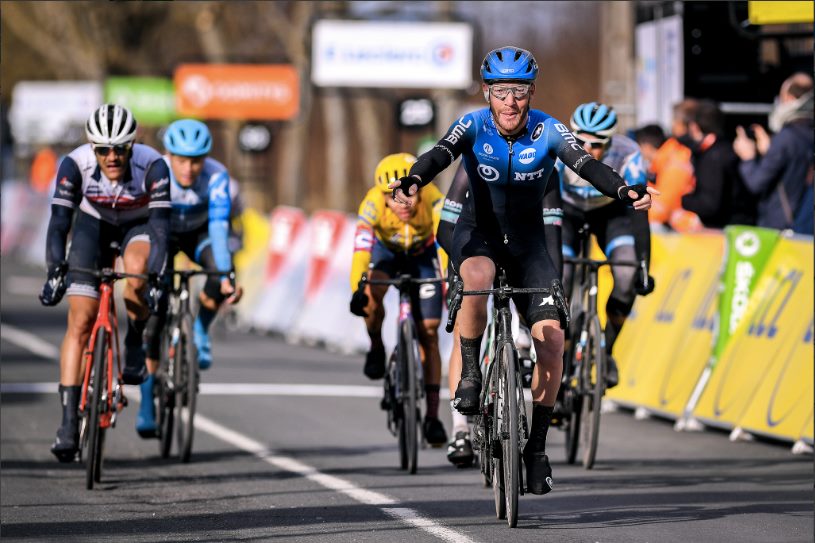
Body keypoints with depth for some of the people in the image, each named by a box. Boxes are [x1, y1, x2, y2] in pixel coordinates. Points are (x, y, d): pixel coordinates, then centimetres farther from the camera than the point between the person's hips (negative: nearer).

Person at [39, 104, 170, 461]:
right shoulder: (75, 164, -31)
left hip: (139, 224, -1)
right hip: (94, 224, 1)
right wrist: (55, 272, -45)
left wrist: (155, 278, -47)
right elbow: (59, 222, -32)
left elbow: (161, 225, -36)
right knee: (80, 321, -11)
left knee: (136, 271, -36)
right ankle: (69, 422, -8)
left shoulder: (153, 166, -33)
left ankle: (135, 343, -6)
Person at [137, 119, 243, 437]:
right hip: (163, 234, 0)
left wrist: (226, 275, -51)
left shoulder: (216, 176, -31)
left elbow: (219, 228, -39)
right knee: (151, 318, -11)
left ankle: (200, 330, -7)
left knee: (220, 269, -35)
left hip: (198, 233, 0)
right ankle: (146, 407, 0)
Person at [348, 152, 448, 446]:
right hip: (386, 250, 0)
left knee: (429, 332, -7)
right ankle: (376, 349, -4)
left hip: (422, 255, 0)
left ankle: (432, 417, 0)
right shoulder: (373, 204, -37)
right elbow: (361, 248, -47)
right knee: (372, 294, -33)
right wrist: (357, 290, -62)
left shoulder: (433, 201, -37)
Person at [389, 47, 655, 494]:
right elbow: (440, 155, -33)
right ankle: (470, 372, -16)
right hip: (478, 230, -1)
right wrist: (412, 182, -56)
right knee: (477, 278, -39)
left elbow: (584, 164, -31)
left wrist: (622, 190, -51)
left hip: (527, 240, 1)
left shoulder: (548, 131, -15)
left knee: (551, 340, -13)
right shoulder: (473, 125, -16)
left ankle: (536, 448, 0)